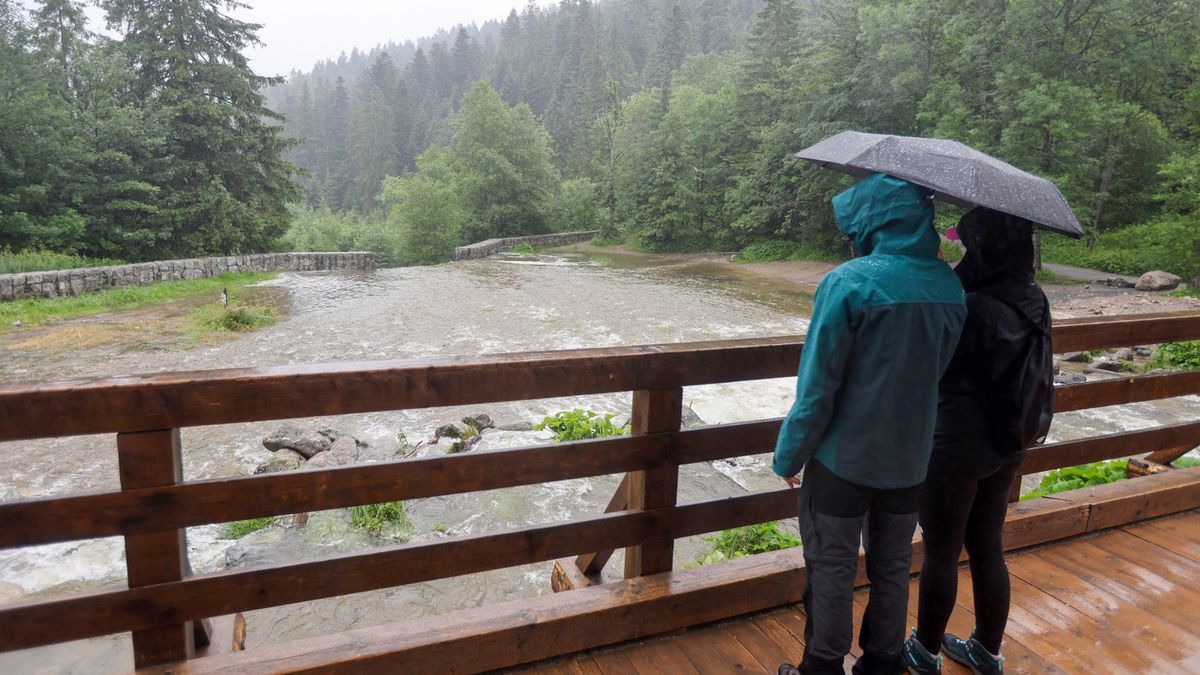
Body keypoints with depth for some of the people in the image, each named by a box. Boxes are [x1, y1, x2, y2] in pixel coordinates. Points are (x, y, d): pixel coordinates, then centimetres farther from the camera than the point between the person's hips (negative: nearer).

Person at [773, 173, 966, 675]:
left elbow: (817, 385, -17)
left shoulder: (849, 282, -21)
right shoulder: (950, 287, -3)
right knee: (892, 568, 21)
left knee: (832, 569, 12)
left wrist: (790, 454, -8)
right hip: (910, 459, 5)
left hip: (844, 458, -5)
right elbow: (940, 374, 7)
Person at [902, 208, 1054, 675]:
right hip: (1007, 444, 8)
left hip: (957, 446, -7)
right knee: (987, 548, 20)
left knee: (941, 554, 10)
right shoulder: (1033, 299, -1)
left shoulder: (974, 308, -27)